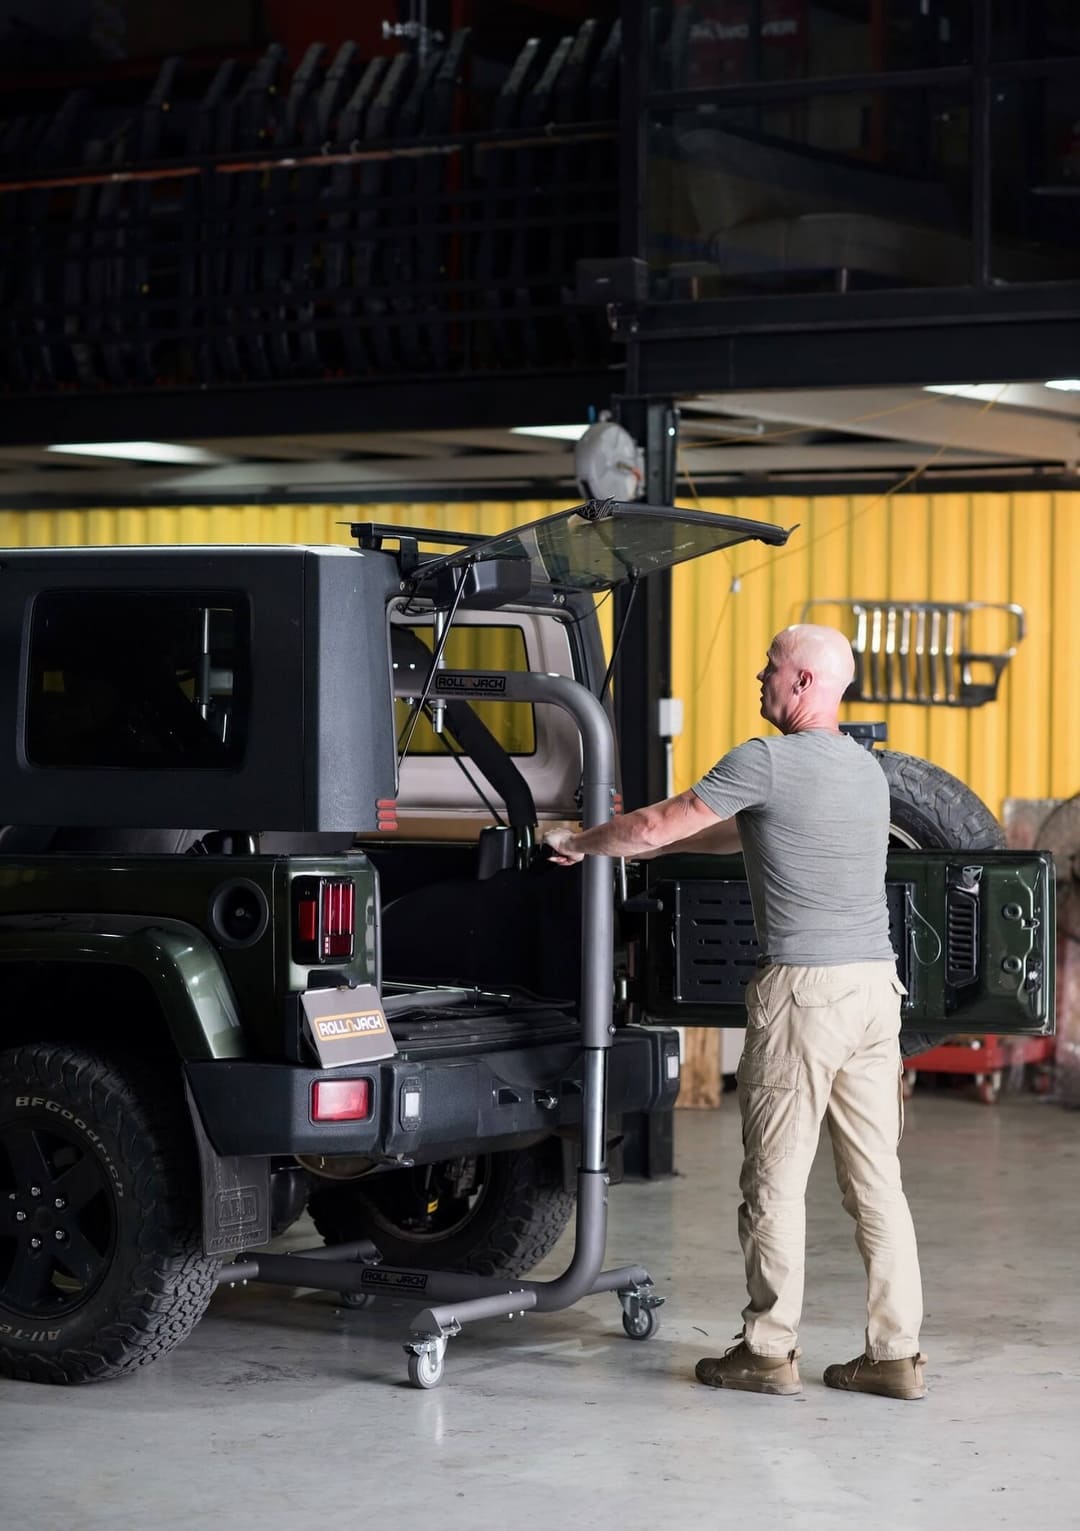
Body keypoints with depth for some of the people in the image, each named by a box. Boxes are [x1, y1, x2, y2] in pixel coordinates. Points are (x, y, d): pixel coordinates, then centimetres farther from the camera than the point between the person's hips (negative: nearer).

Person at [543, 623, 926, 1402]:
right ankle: (896, 1353, 7)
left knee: (776, 1177, 2)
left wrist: (582, 844, 17)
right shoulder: (866, 768, 17)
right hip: (876, 984, 7)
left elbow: (656, 825, -2)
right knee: (876, 1177, 7)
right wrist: (650, 841, 34)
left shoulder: (769, 762, -8)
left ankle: (770, 1350, 7)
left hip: (805, 987, -7)